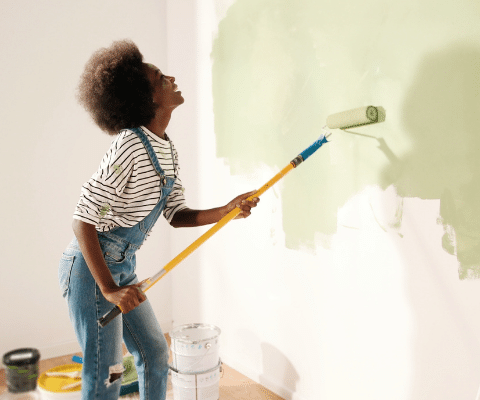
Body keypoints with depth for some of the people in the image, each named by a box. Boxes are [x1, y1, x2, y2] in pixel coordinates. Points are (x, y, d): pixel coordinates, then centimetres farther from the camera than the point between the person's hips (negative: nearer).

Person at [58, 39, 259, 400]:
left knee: (155, 354, 17)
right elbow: (83, 219, -24)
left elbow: (177, 215, 5)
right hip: (90, 267, -9)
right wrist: (108, 288, -26)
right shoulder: (130, 146, -23)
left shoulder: (168, 152, 5)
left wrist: (227, 210, -10)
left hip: (123, 267, 9)